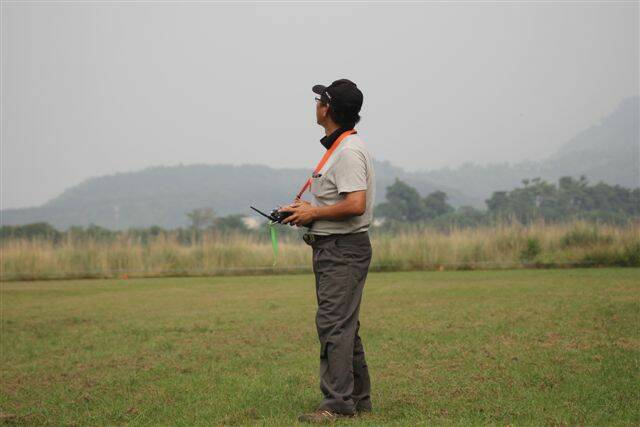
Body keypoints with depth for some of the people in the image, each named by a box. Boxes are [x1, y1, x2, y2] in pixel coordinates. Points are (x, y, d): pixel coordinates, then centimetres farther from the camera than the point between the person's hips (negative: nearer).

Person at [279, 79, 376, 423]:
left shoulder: (349, 150, -17)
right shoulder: (339, 147, 17)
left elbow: (355, 204, -26)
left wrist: (313, 213, -15)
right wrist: (306, 208, 11)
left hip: (343, 249, -11)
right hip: (333, 248, 11)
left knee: (334, 324, -12)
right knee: (344, 326, 14)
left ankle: (337, 403, -10)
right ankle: (358, 399, 20)